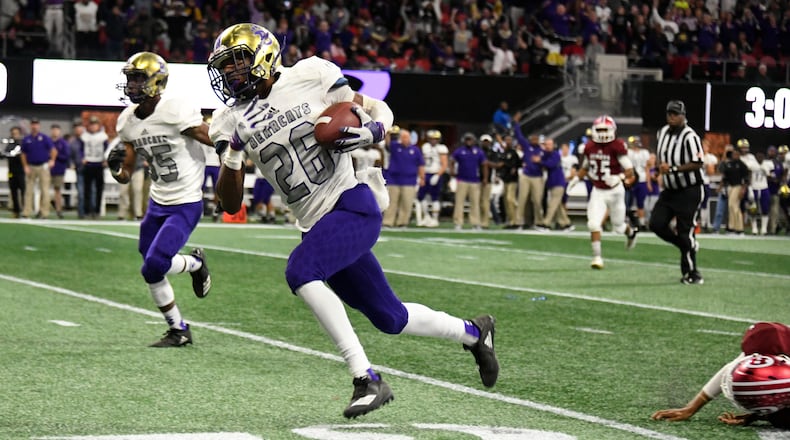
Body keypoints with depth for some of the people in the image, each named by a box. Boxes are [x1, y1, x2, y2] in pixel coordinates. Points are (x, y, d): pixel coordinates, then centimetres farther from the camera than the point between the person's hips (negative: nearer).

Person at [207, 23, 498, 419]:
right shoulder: (234, 124, 6)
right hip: (317, 225, 5)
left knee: (300, 271, -29)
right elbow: (231, 204, 4)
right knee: (390, 319, 9)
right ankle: (474, 332, 37)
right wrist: (232, 156, -13)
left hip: (353, 204, -5)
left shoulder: (310, 77, -4)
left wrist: (371, 131, -17)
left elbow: (380, 110, 5)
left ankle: (366, 379, -25)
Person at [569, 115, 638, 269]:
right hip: (597, 191, 3)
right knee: (594, 224, -12)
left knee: (618, 226, 12)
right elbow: (585, 167, 18)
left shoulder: (617, 146, -17)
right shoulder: (589, 147, -1)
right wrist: (576, 179, 5)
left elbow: (629, 170, -18)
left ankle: (631, 232, 48)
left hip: (614, 191, -3)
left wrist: (619, 177, -36)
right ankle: (597, 257, -5)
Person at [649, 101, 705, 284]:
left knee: (685, 231, -6)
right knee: (656, 224, -4)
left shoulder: (689, 137, -18)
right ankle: (689, 246, 17)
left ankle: (691, 273, 5)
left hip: (689, 191, -8)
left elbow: (697, 164, -22)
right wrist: (660, 166, 3)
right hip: (670, 190, 8)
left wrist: (673, 169, -25)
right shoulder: (662, 133, 6)